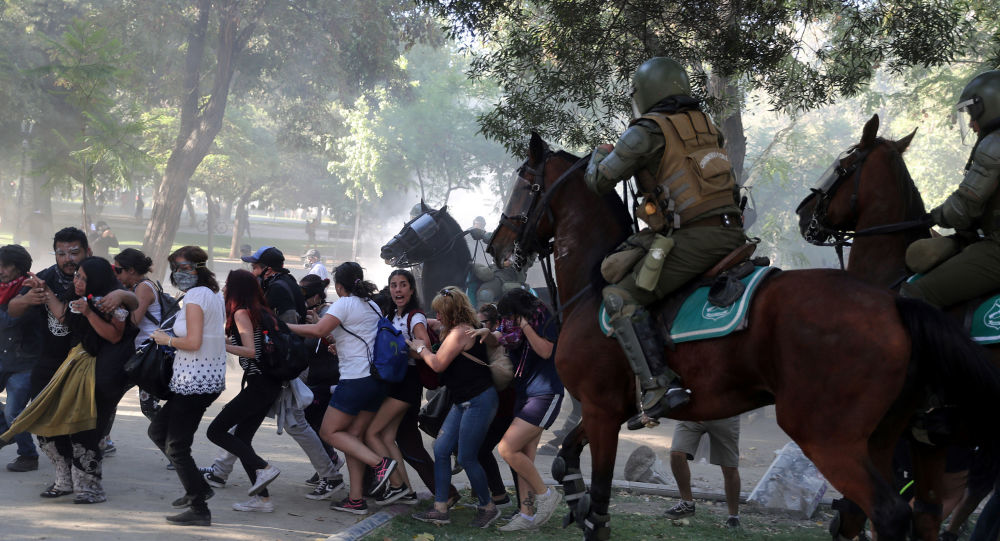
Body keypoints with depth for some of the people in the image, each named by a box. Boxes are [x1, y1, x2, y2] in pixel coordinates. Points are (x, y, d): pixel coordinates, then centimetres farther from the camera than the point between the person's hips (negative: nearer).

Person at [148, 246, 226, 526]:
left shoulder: (195, 296, -15)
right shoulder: (214, 295, 14)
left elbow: (193, 342, -22)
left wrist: (167, 339, -6)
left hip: (194, 382, -10)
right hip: (209, 377, 10)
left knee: (176, 446, -3)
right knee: (157, 430, 19)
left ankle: (199, 509, 0)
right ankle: (199, 488, 22)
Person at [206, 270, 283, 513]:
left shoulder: (241, 313, -10)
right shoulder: (262, 311, 15)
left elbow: (251, 351, -18)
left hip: (258, 384, -9)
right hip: (271, 384, 9)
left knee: (216, 431, -3)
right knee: (241, 438, 12)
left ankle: (263, 467, -9)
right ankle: (262, 497, 7)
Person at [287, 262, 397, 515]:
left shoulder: (345, 304, -7)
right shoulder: (372, 305, 17)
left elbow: (318, 330, -19)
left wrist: (284, 326, -10)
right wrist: (338, 346, 33)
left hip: (356, 379, -8)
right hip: (378, 379, 8)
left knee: (330, 431, 1)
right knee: (353, 436, 9)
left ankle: (380, 462, -13)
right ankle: (356, 499, 4)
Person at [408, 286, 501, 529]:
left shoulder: (461, 332, -16)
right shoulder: (456, 331, 16)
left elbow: (438, 364, -15)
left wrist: (421, 348, 1)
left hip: (479, 401, -11)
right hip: (463, 402, 11)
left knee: (467, 458, -5)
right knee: (441, 451, 5)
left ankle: (488, 507, 12)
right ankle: (440, 510, 8)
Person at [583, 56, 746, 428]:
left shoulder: (647, 132, -2)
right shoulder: (704, 124, 20)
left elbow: (599, 181, 3)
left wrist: (599, 155, 25)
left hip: (694, 237, -8)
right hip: (732, 232, 8)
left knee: (620, 297, -7)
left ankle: (659, 386, -21)